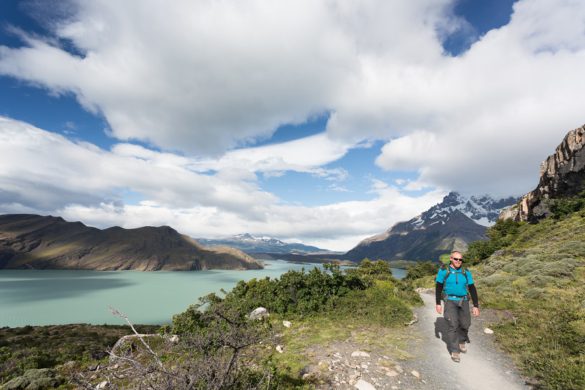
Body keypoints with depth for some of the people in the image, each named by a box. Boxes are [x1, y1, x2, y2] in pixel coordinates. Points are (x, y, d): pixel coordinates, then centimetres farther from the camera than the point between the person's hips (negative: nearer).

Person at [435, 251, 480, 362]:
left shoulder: (466, 272, -2)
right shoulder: (444, 271, -10)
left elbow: (472, 289, 2)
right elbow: (438, 287, -4)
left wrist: (476, 306, -2)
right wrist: (438, 304, -5)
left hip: (463, 302, 3)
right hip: (450, 301, -3)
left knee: (465, 325, 13)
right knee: (453, 325, -12)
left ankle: (461, 341, 43)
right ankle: (454, 351, 1)